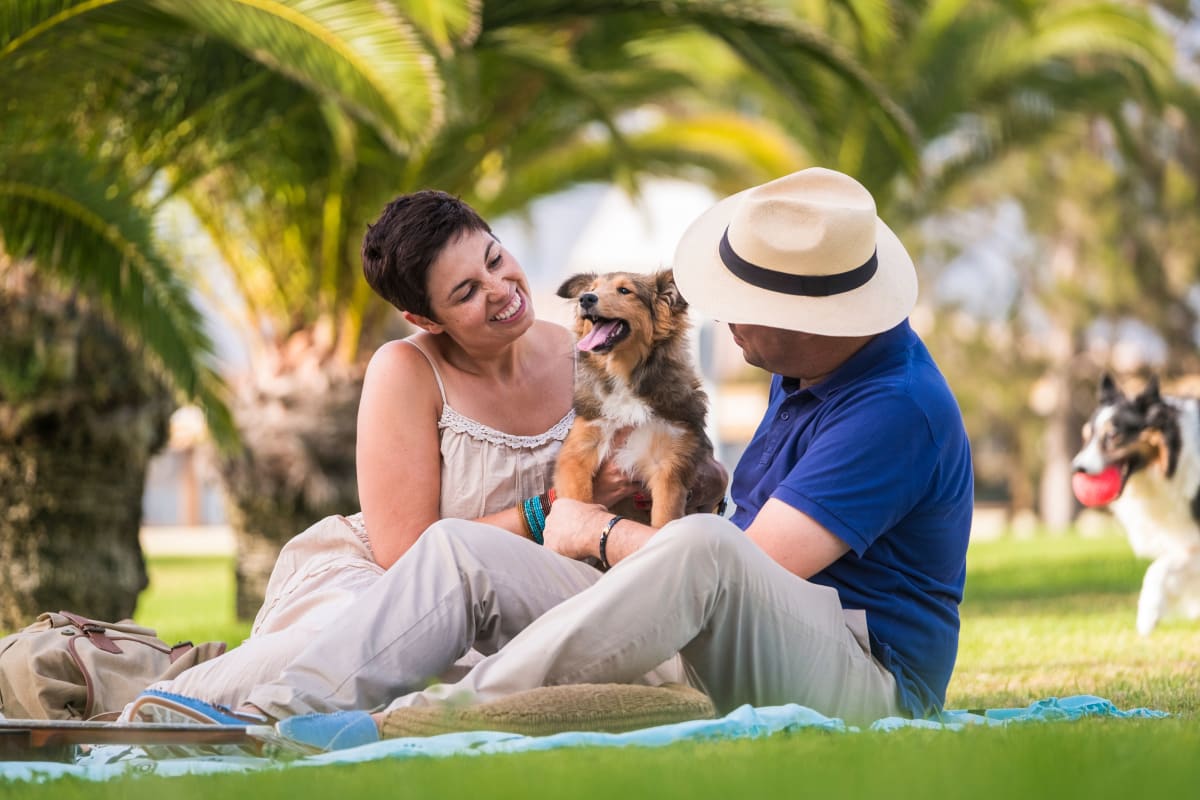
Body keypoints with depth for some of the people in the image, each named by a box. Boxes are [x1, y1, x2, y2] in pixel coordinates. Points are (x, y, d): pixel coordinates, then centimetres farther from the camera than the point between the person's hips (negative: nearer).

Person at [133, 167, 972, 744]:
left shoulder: (896, 410, -18)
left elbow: (757, 560, -22)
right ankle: (278, 713, -20)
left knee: (703, 548, -41)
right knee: (461, 547, -4)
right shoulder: (807, 368, 14)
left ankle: (408, 722, -41)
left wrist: (602, 535, -6)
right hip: (714, 663, 9)